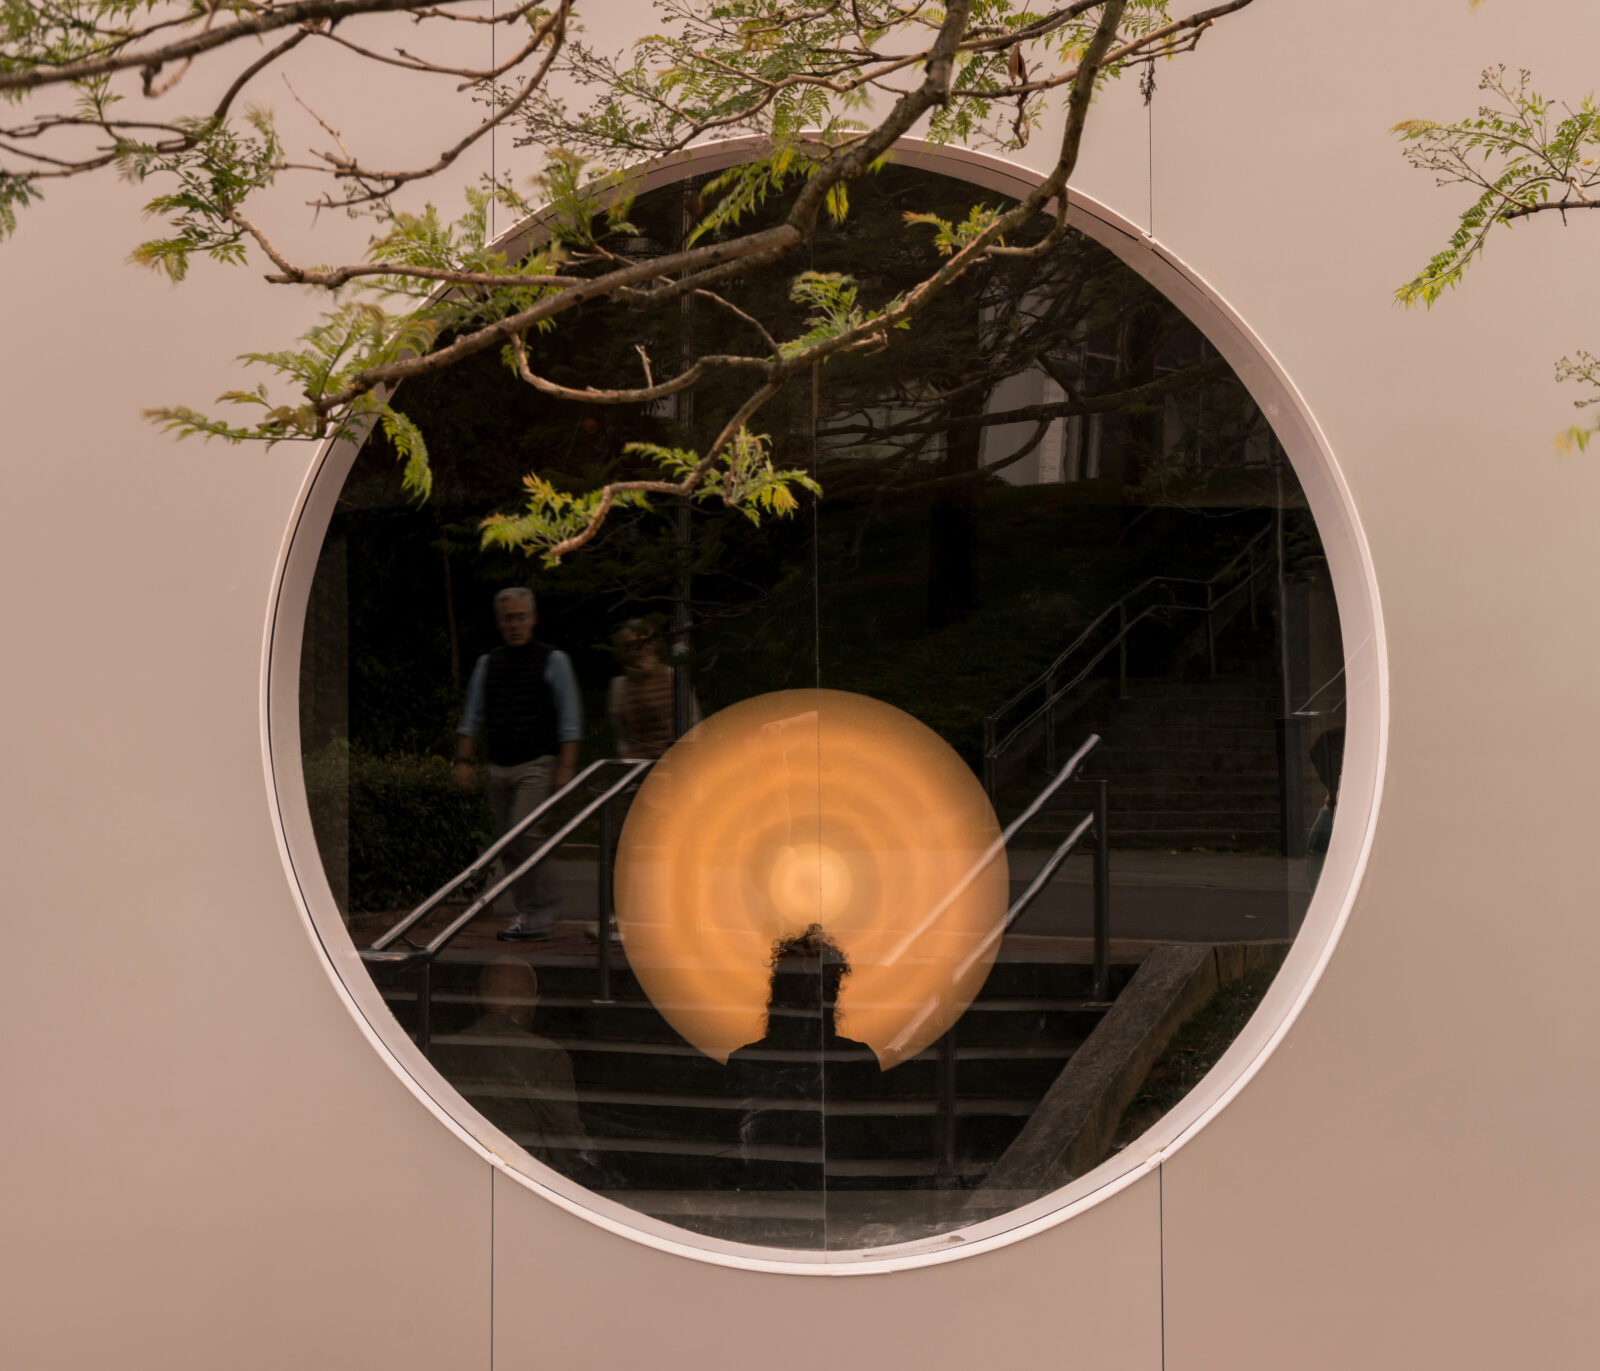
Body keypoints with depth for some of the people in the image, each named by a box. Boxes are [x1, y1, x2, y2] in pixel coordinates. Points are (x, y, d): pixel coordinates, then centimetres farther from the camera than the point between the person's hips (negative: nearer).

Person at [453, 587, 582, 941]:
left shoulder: (553, 660, 0)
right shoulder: (487, 664, 12)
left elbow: (569, 719, -3)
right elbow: (472, 717, 13)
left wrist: (566, 767, -11)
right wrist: (464, 760, 2)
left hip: (537, 765, -5)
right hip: (499, 767, 5)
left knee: (522, 834, -18)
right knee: (509, 845, 5)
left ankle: (539, 915, -12)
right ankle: (527, 912, 13)